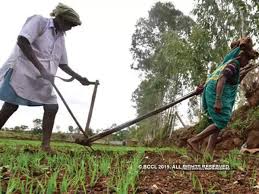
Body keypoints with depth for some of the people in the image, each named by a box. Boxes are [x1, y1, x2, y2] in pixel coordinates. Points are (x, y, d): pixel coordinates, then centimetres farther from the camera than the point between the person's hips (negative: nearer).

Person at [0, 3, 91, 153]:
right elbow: (22, 41, -20)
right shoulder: (39, 21, -5)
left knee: (52, 107, -3)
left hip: (43, 79, 7)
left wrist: (79, 78, 16)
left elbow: (63, 64, 22)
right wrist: (41, 68, -26)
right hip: (23, 70, -7)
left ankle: (46, 145, 2)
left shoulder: (61, 37, 16)